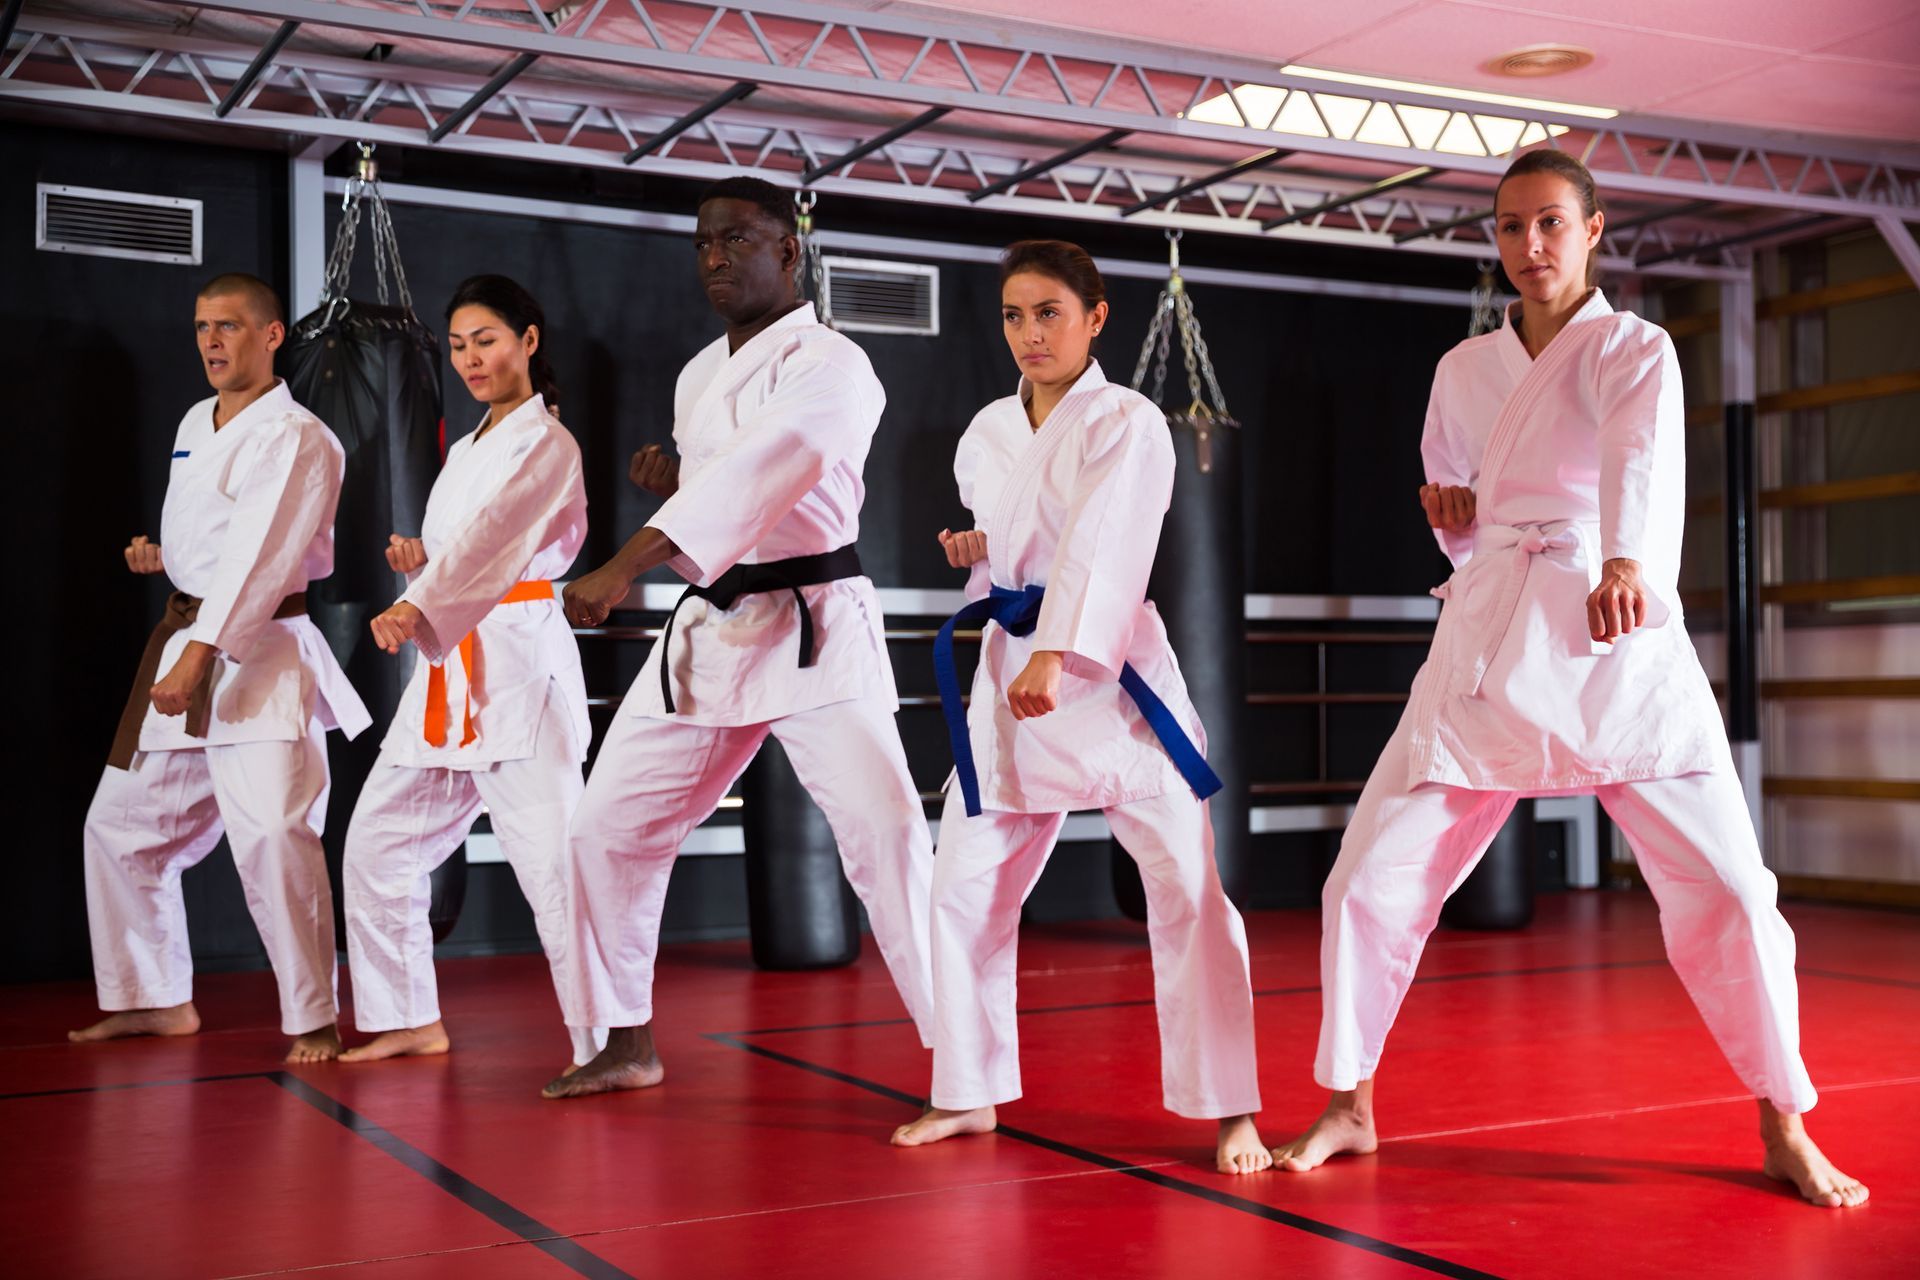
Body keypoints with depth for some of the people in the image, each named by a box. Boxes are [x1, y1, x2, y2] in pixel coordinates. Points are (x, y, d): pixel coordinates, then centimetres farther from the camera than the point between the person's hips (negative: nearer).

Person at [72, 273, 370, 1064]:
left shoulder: (297, 440, -12)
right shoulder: (194, 425, 14)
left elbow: (260, 555, -23)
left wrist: (201, 653, -30)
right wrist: (161, 555, 9)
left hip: (261, 652, -9)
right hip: (180, 645, 9)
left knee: (272, 836, -19)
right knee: (120, 823, 14)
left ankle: (312, 1019, -6)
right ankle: (157, 1000, 29)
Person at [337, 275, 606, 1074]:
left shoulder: (545, 444, -6)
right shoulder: (467, 450, 21)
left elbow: (495, 535, -24)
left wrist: (418, 610, -38)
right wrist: (418, 563, 5)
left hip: (519, 660, -9)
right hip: (448, 664, 9)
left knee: (550, 857, -15)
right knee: (379, 842, 11)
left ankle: (608, 1047, -11)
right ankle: (410, 1020, 24)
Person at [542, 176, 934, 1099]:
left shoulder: (829, 366, -11)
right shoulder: (698, 378, 15)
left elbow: (757, 475, -27)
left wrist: (624, 564, -37)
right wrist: (670, 483, 2)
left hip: (813, 627, -8)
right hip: (708, 630, 8)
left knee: (884, 832, -17)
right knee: (611, 826, 9)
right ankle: (628, 1046, 24)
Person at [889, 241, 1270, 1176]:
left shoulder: (1127, 422, -7)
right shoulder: (987, 434, 11)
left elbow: (1102, 545, -21)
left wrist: (1055, 658, -33)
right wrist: (976, 555, 2)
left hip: (1111, 667, -5)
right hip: (1008, 670, 6)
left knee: (1185, 888, -6)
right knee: (963, 887, 7)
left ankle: (1229, 1111, 5)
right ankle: (970, 1094, 23)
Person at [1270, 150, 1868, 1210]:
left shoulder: (1633, 349, 1)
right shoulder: (1464, 370, 14)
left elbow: (1645, 454, -23)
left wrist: (1626, 564, -44)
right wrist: (1452, 514, 0)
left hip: (1617, 642, -3)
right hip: (1487, 647, 4)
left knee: (1725, 891, -9)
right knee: (1370, 881, -1)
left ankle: (1784, 1131, 12)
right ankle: (1348, 1108, 19)